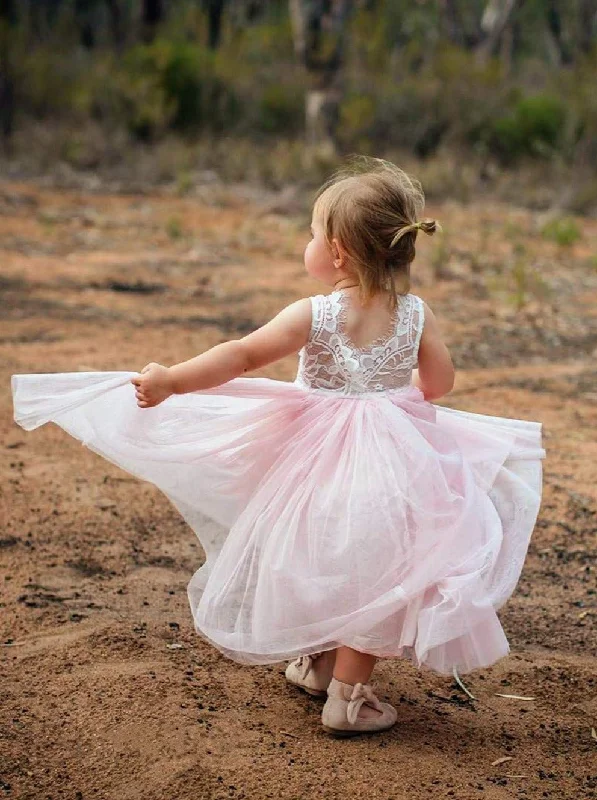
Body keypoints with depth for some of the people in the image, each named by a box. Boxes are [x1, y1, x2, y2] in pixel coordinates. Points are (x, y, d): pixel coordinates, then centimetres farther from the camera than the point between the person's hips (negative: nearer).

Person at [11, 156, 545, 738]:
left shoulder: (314, 315, -14)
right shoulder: (416, 313, -6)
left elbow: (242, 356, -19)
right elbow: (439, 382, 4)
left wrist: (171, 381, -15)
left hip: (323, 456, -1)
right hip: (393, 457, 1)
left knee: (319, 563, 20)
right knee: (368, 573, 9)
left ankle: (313, 664, 37)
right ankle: (349, 695, 11)